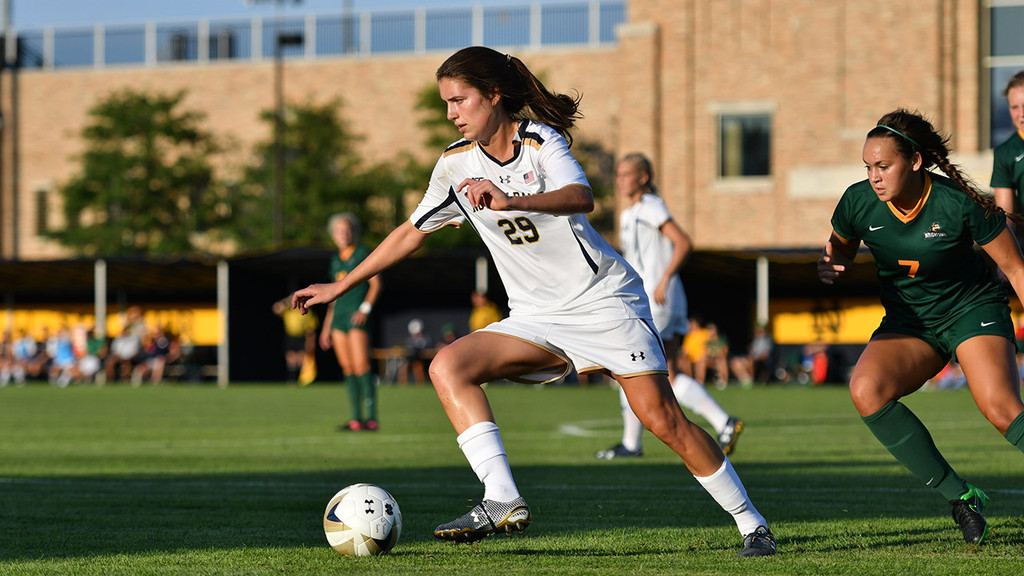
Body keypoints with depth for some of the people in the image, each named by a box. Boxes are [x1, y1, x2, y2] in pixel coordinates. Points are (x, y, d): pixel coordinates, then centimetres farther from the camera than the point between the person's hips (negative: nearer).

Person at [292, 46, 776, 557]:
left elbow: (580, 197, -33)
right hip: (536, 319, 6)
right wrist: (340, 287, 17)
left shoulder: (540, 141, -13)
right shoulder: (456, 165, 3)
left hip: (604, 299, -6)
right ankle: (502, 500, -25)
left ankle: (752, 525, -1)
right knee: (447, 366, -16)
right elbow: (411, 232, 16)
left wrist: (511, 201, -51)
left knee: (662, 419, -14)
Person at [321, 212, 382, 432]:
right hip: (338, 315, 7)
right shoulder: (335, 259, 19)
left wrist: (365, 308, -18)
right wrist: (327, 325, 22)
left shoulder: (363, 253, 0)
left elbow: (375, 284, -5)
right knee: (347, 368, 3)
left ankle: (371, 419, -16)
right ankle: (356, 418, 4)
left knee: (361, 367, -14)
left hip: (357, 315, -7)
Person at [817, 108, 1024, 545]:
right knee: (866, 390, -25)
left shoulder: (959, 204, -21)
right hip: (908, 323, 4)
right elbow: (840, 249, 9)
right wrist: (830, 266, -14)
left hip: (973, 309, -4)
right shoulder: (858, 202, -11)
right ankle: (960, 497, -17)